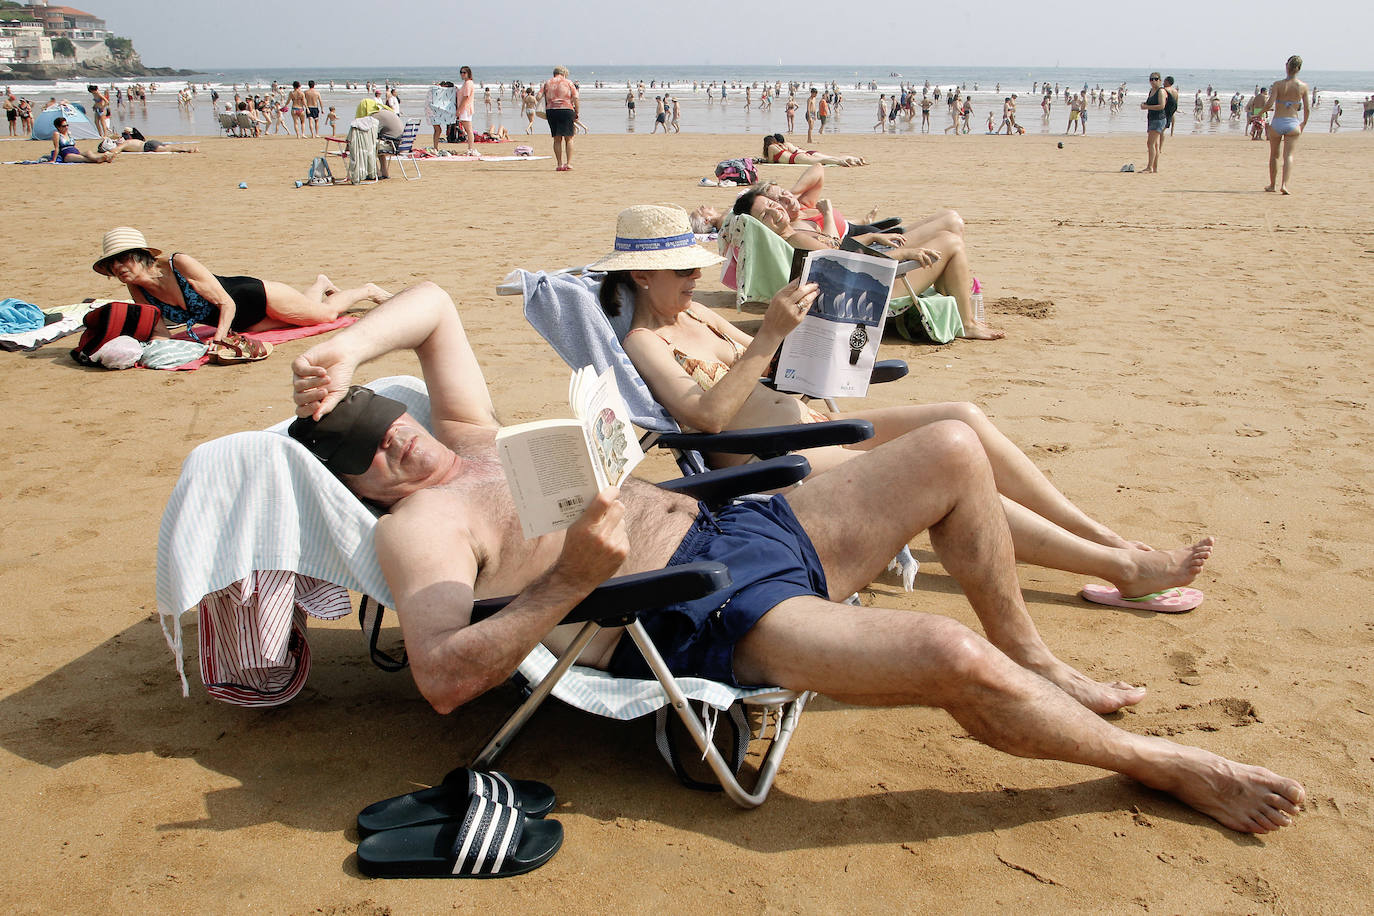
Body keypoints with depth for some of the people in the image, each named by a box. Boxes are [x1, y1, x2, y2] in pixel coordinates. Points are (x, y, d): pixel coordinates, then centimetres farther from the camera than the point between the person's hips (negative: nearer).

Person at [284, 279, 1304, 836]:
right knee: (955, 659, -26)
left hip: (736, 526, 10)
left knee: (950, 451, 5)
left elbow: (434, 304, 26)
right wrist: (572, 578, -30)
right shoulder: (415, 524, -8)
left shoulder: (469, 446, 17)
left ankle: (1037, 663, 22)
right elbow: (443, 676, -24)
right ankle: (1161, 762, 3)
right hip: (704, 618, -9)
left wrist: (340, 352, 9)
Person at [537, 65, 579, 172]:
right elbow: (576, 98, -3)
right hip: (566, 110, -2)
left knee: (557, 139, 9)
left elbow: (538, 96, 2)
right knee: (568, 138, 4)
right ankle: (568, 163, -4)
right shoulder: (568, 82, 7)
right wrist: (577, 113, 1)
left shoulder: (547, 83, 12)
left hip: (551, 111, 2)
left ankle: (559, 164, 7)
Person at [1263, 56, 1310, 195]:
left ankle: (1272, 185, 25)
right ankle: (1284, 184, -20)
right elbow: (1307, 109, 2)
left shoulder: (1278, 84, -6)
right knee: (1289, 155, -2)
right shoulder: (1303, 86, 0)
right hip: (1293, 123, 0)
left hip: (1277, 123, 0)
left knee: (1274, 155, 15)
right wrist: (1304, 124, 18)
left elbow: (1270, 104, -14)